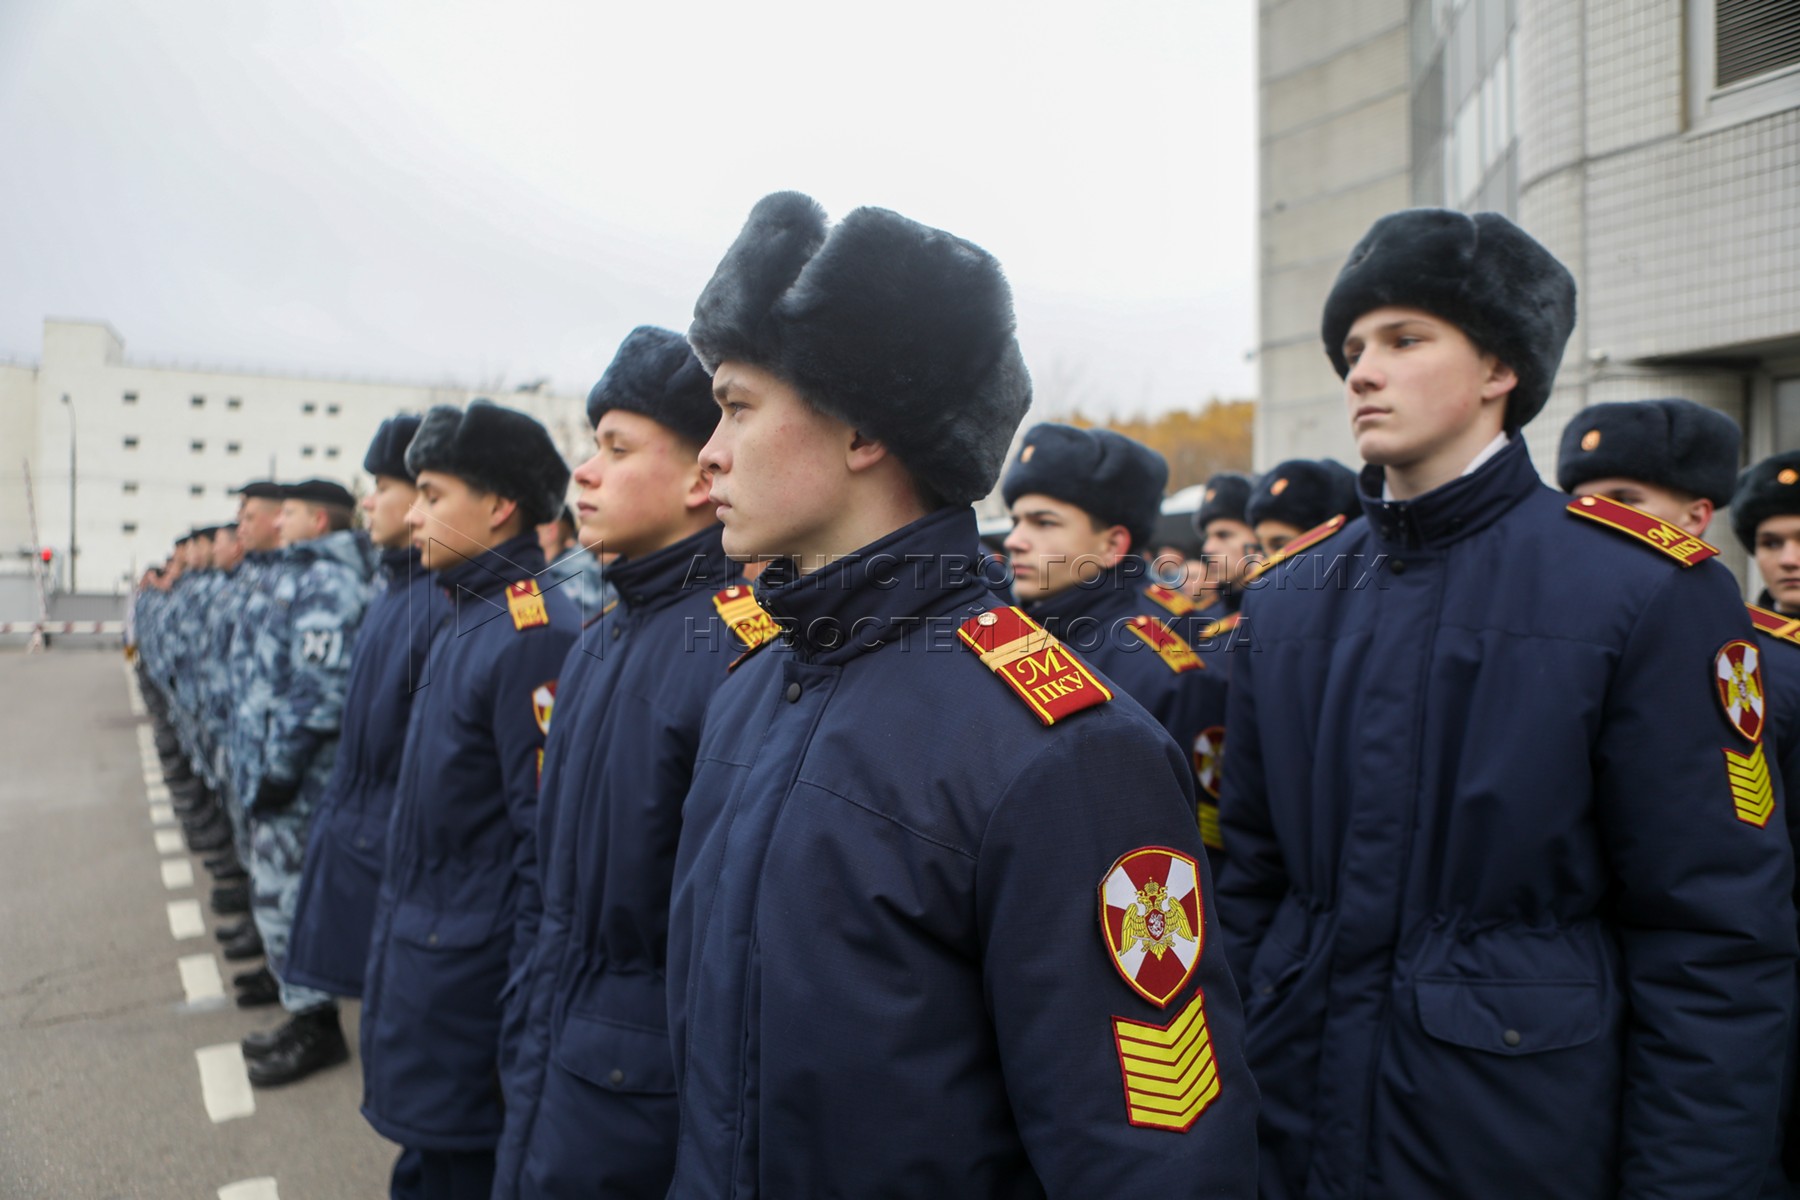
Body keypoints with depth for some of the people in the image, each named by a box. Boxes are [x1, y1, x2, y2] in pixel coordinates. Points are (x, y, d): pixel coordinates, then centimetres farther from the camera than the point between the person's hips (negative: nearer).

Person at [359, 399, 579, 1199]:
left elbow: (547, 839, -23)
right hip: (416, 952, 9)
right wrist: (397, 939, 19)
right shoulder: (462, 620, 7)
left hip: (469, 976, -9)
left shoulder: (535, 637, -23)